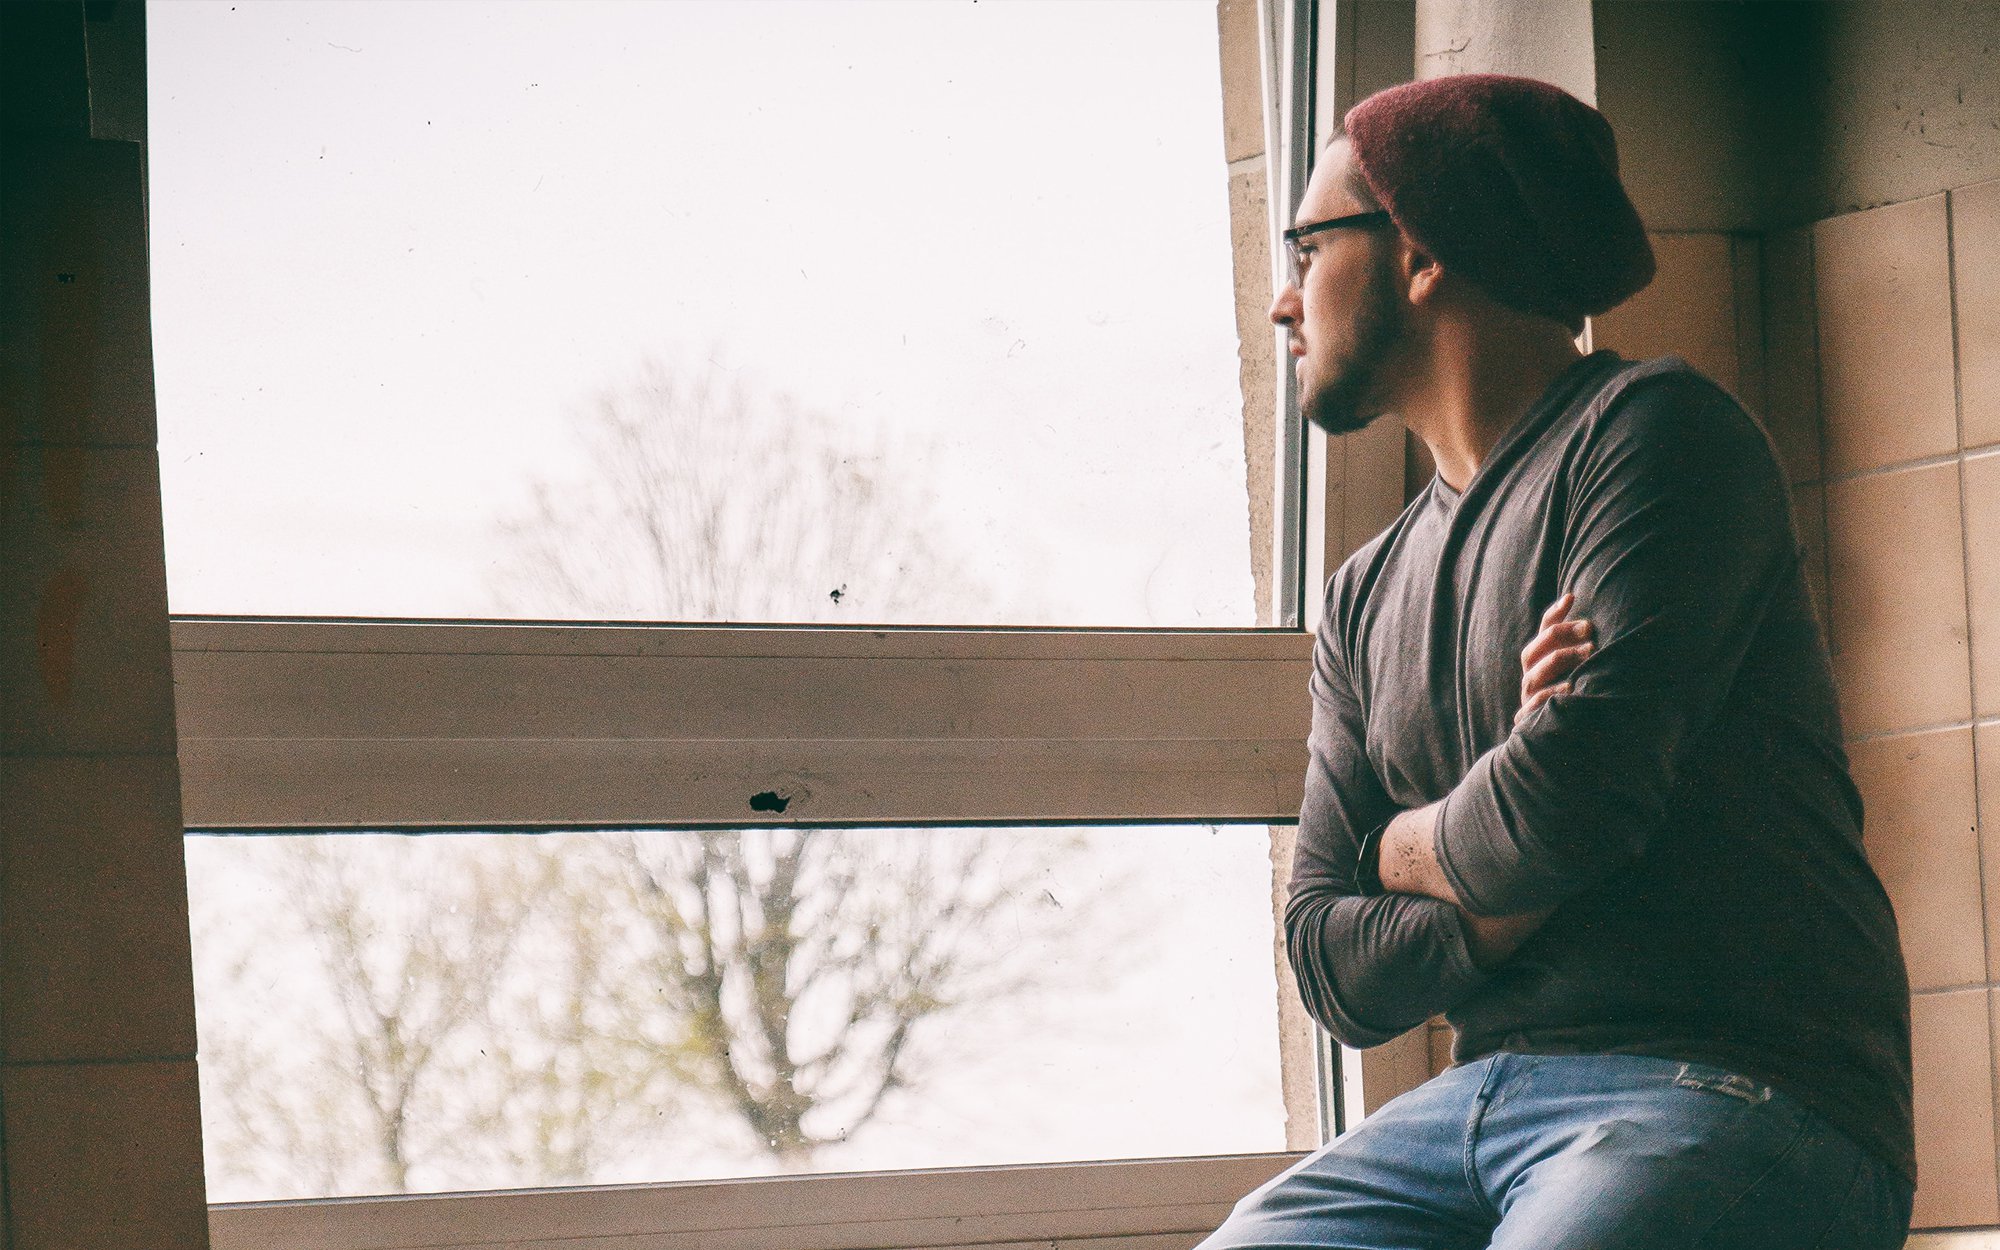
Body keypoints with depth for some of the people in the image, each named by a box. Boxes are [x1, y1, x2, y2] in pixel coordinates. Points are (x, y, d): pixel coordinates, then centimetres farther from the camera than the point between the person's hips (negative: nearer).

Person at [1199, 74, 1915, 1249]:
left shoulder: (1654, 429, -2)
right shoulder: (1371, 596, 21)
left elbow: (1570, 807, -15)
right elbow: (1334, 970, 13)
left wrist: (1405, 846, 6)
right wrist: (1511, 895, -7)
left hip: (1742, 1105, -7)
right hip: (1477, 1098, 7)